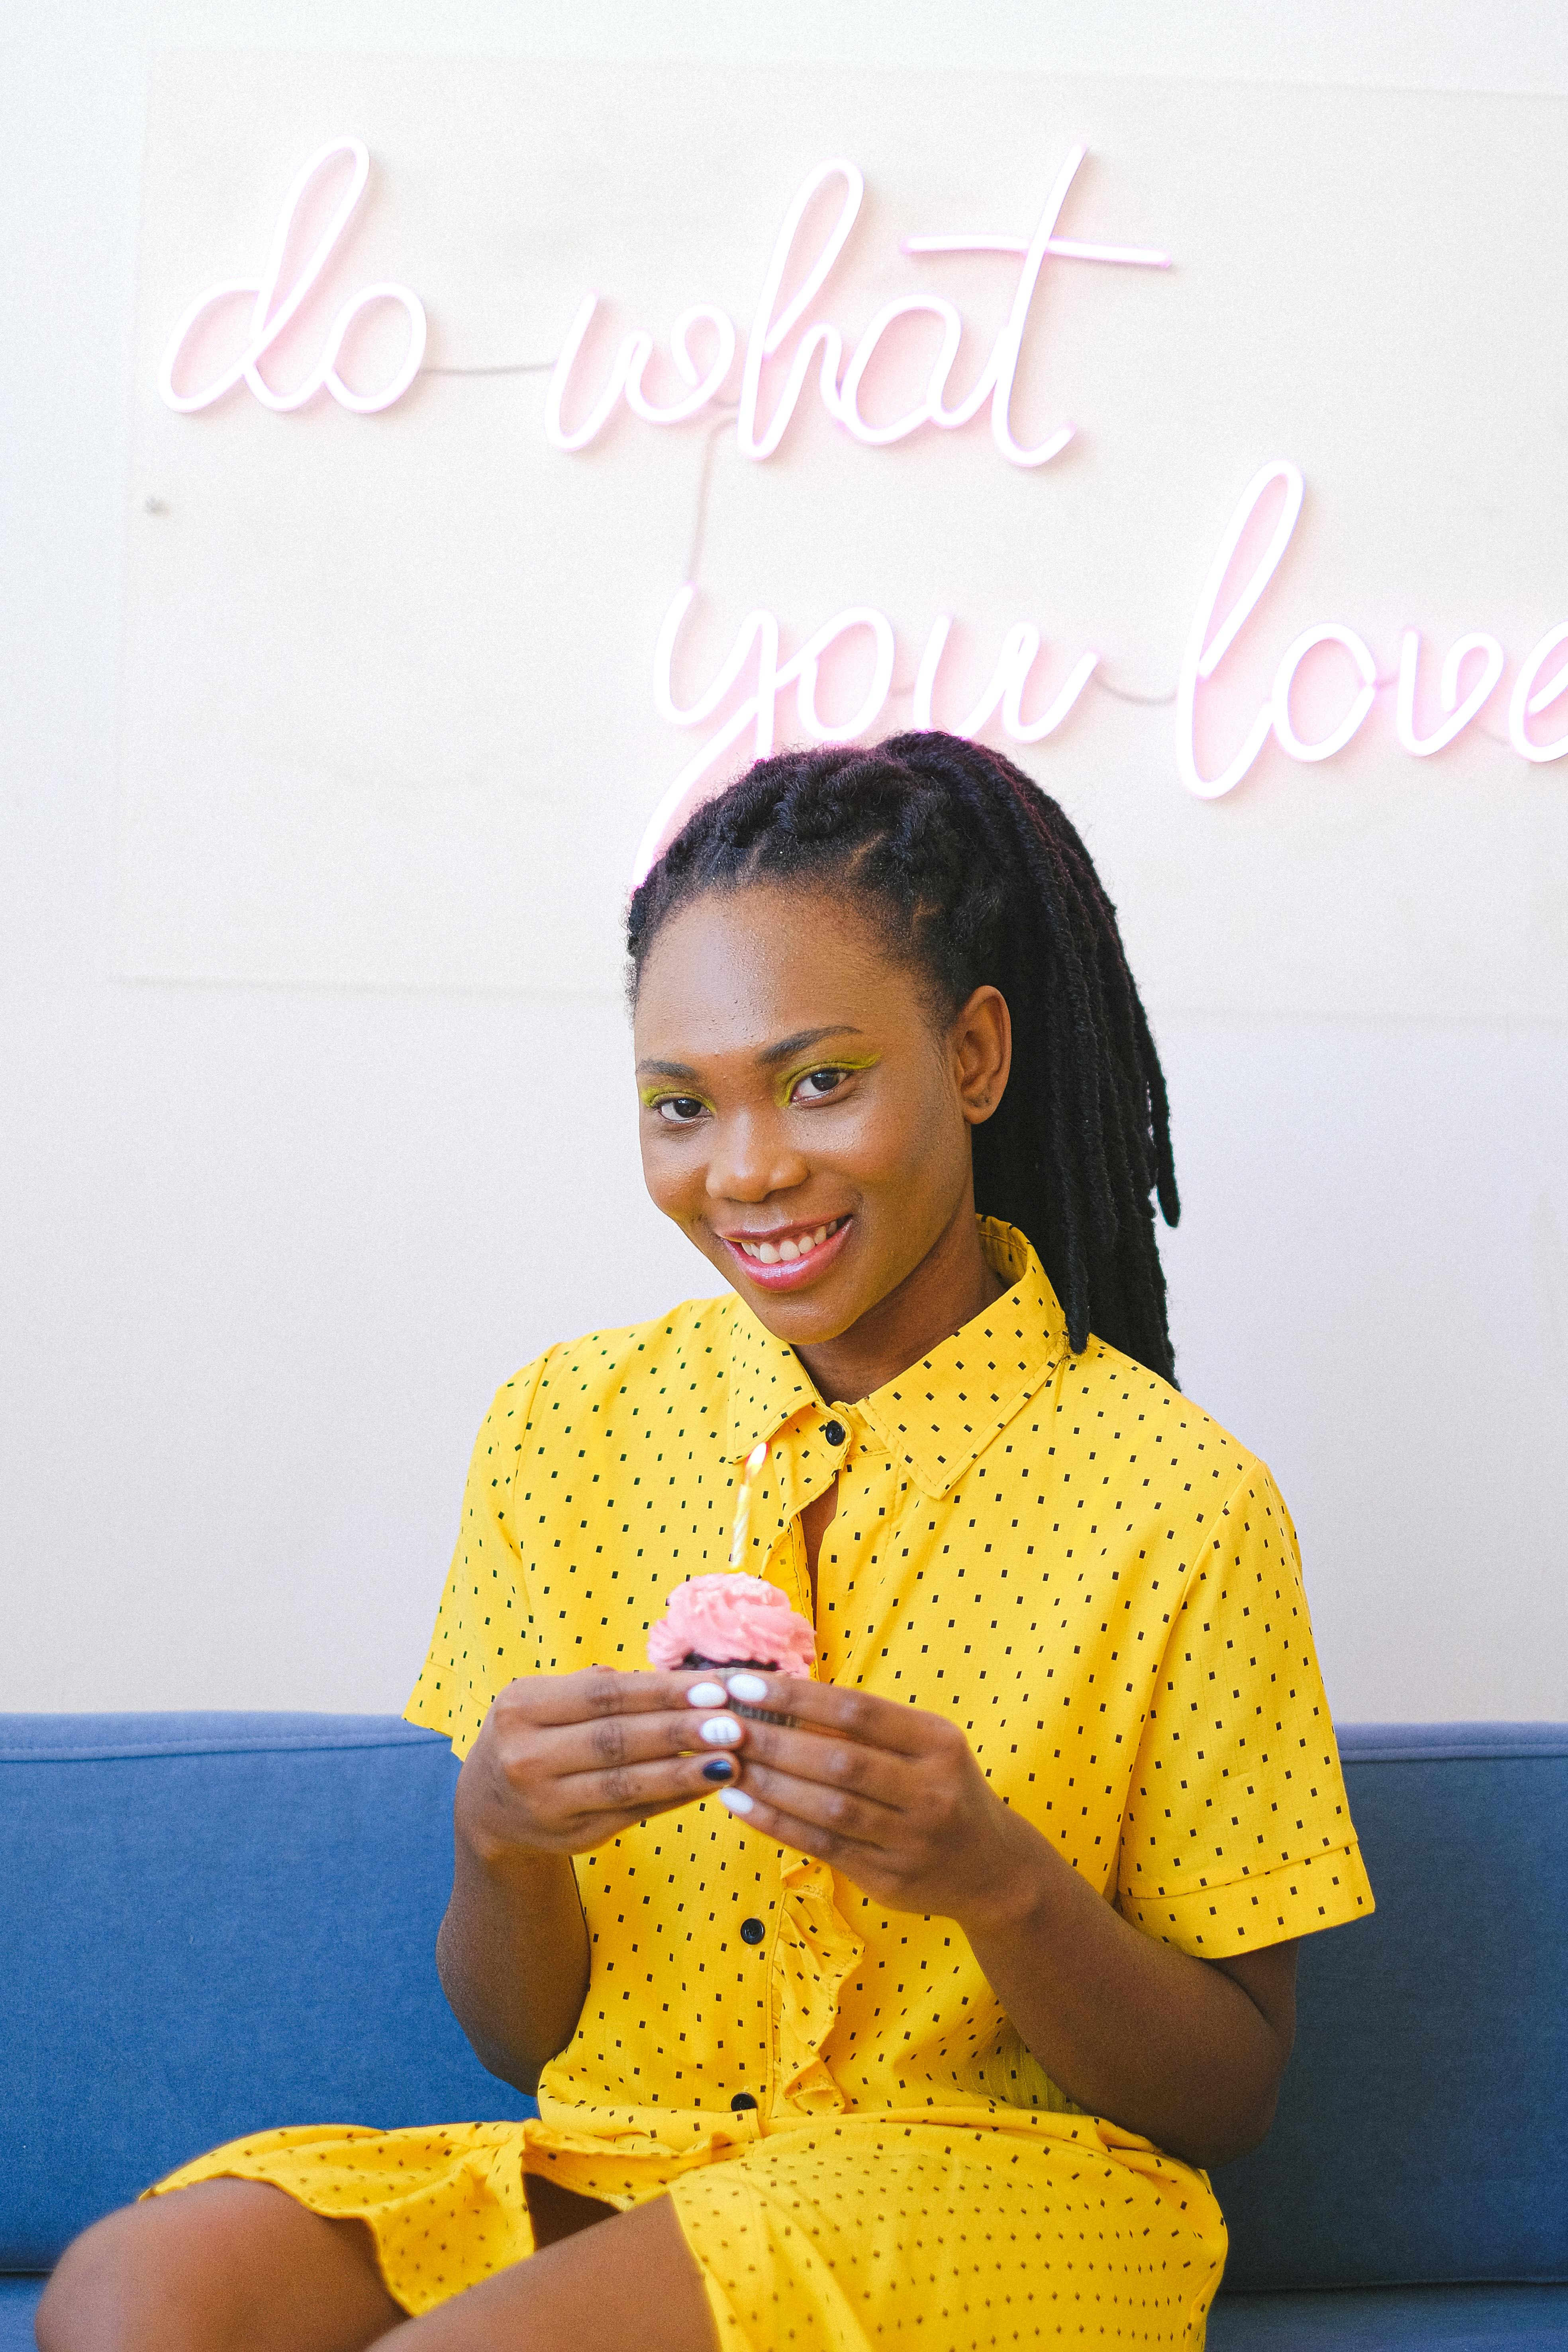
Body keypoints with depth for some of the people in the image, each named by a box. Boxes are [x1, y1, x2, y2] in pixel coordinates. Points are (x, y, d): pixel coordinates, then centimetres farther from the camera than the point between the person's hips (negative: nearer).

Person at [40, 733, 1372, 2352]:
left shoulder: (1174, 1501, -5)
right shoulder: (565, 1430, 5)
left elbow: (1230, 2097, -1)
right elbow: (521, 2039, 9)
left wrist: (1000, 1880, -20)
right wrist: (500, 1843, -15)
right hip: (604, 2171, 3)